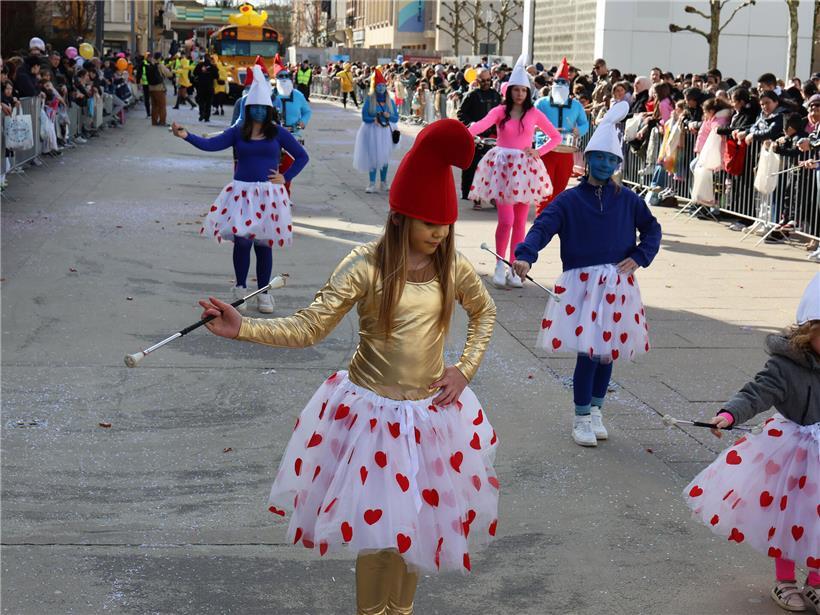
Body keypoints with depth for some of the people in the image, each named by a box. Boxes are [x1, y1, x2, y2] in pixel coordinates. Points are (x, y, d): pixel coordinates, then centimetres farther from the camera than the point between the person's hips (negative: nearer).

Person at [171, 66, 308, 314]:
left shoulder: (277, 133, 3)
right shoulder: (238, 132, 4)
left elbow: (302, 156, 8)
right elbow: (210, 144, -7)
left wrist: (286, 177, -1)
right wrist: (187, 136, -21)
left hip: (268, 193, 0)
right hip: (241, 193, 0)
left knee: (264, 244, 4)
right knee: (241, 241, -8)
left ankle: (263, 293, 17)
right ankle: (240, 289, 11)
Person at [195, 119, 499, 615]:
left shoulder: (453, 268, -5)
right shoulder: (366, 266, -16)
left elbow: (485, 312, 15)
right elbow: (308, 327, -16)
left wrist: (465, 369, 3)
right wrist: (243, 329, -29)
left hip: (432, 412, 3)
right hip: (372, 411, -3)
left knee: (417, 520, 13)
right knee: (377, 524, 3)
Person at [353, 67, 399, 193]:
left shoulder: (390, 101, 4)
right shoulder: (369, 100, -6)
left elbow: (396, 117, 5)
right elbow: (364, 117, -7)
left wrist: (389, 116, -16)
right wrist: (373, 119, -24)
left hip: (386, 132, 3)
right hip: (372, 131, -3)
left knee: (385, 157, 10)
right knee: (373, 157, -3)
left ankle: (384, 183, 22)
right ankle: (372, 184, 3)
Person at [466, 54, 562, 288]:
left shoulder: (534, 113, 3)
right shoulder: (500, 111, -1)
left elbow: (556, 137, 10)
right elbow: (482, 124, -20)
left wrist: (538, 151, -5)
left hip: (524, 167, 2)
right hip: (502, 166, -2)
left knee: (520, 222, 5)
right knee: (506, 219, -11)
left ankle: (514, 269, 15)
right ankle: (500, 265, 7)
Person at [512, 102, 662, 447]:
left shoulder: (627, 200, 7)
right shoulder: (570, 200, -2)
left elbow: (652, 229, 15)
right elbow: (543, 227, -14)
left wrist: (639, 258, -2)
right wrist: (525, 256, -31)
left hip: (617, 284, 3)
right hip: (581, 282, -3)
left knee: (609, 349, 9)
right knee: (588, 349, -9)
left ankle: (595, 411, 27)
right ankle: (581, 418, 6)